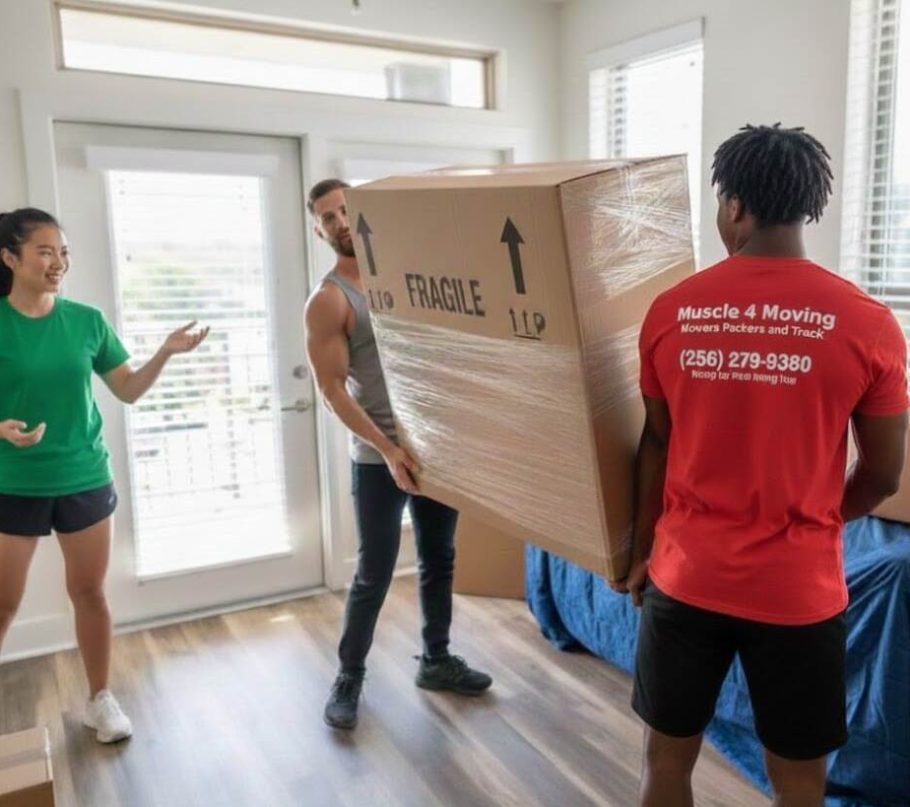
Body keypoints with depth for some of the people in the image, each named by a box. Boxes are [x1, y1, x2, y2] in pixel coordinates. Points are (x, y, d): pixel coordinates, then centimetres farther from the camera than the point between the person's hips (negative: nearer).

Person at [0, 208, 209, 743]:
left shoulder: (88, 321, -1)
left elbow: (129, 391, 3)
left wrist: (166, 353, -11)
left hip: (86, 481, 2)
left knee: (90, 592, 12)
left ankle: (101, 699, 28)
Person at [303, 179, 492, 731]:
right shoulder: (328, 300, -8)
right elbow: (333, 390, -13)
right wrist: (387, 449, -21)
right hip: (380, 457, -5)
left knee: (440, 560, 15)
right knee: (375, 575, 3)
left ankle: (437, 660, 33)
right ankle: (349, 677, 22)